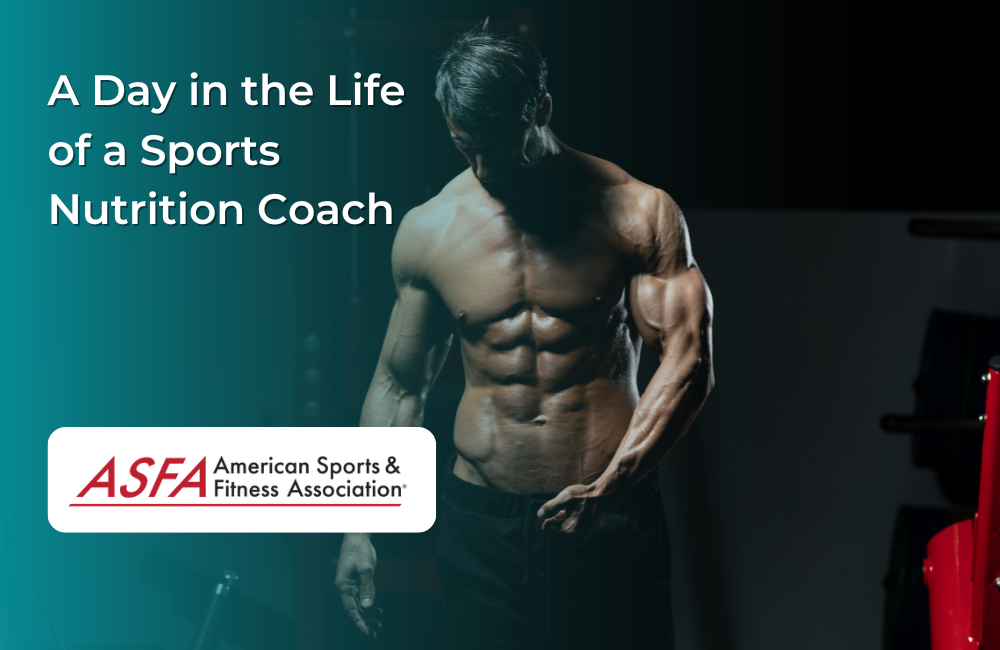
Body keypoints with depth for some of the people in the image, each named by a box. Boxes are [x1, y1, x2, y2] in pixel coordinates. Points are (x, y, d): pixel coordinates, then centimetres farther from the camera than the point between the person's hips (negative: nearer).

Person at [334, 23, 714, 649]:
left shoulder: (638, 214, -3)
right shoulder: (427, 231, 4)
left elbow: (688, 362, -9)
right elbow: (398, 383, 13)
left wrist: (610, 487, -23)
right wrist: (359, 526, 7)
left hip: (614, 522, -2)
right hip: (481, 527, 2)